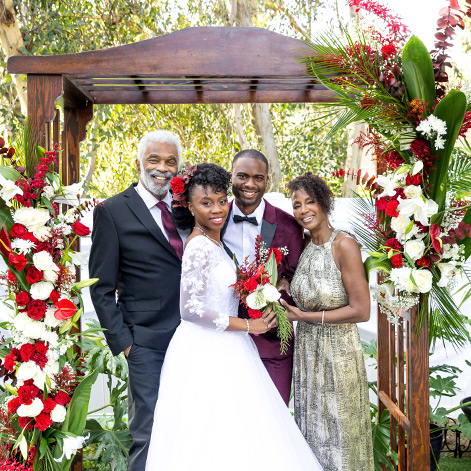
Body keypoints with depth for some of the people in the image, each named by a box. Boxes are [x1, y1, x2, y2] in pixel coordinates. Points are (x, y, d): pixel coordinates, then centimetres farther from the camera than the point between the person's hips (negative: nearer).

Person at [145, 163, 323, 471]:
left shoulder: (215, 242, 12)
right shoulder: (199, 247, -16)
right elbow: (191, 309, -22)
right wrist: (247, 326, -14)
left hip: (222, 350, 9)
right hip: (206, 352, -9)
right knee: (212, 435, -2)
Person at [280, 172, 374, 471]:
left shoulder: (344, 245, -17)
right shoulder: (305, 247, 3)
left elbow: (361, 311, -20)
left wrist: (305, 316, -17)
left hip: (338, 352, -6)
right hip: (307, 350, 6)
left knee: (339, 432, 10)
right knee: (312, 429, 18)